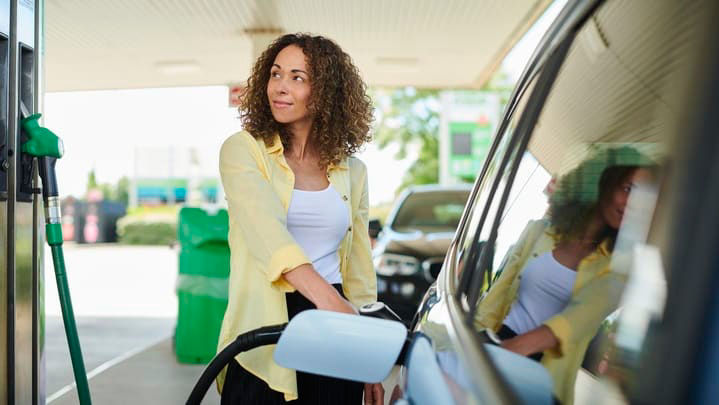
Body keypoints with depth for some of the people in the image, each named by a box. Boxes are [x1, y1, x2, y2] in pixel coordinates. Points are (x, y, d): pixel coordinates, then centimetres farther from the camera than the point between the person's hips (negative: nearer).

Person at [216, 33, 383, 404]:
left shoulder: (352, 170, 8)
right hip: (261, 338, -3)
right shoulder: (243, 150, -2)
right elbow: (265, 230, -20)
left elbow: (360, 272, 11)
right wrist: (327, 300, -35)